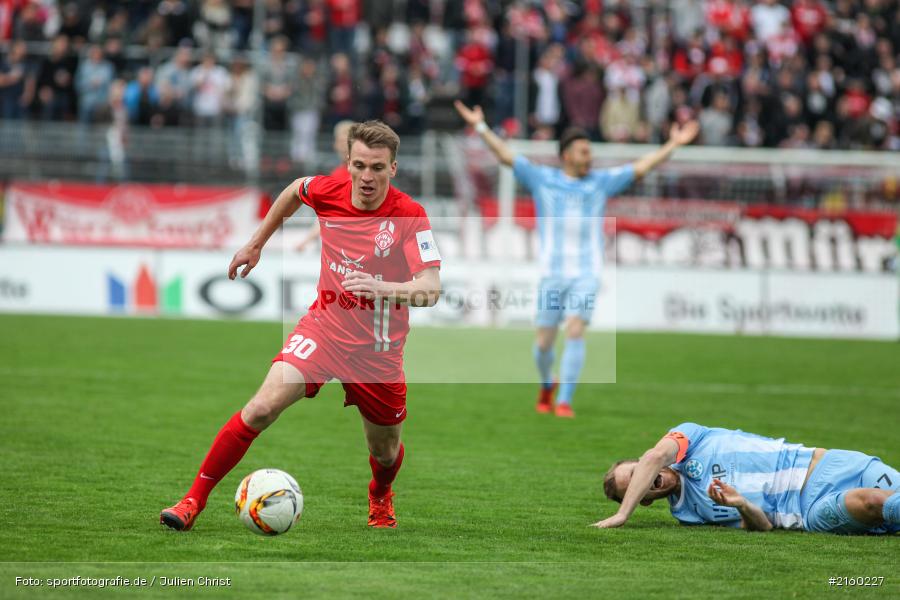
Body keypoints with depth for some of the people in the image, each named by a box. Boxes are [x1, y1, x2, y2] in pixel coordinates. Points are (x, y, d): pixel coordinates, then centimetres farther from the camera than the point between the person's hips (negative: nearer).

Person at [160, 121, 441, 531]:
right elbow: (295, 190, 18)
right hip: (322, 328, 1)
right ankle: (193, 501, -13)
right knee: (263, 407, -20)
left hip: (378, 351, -1)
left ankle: (380, 498, 51)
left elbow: (431, 289, -27)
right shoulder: (328, 192, -8)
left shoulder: (409, 216, -18)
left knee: (385, 453, 13)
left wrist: (383, 288, -45)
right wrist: (256, 243, 23)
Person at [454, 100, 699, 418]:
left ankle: (564, 401, -13)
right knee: (544, 342, 2)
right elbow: (506, 155, 2)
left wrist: (673, 144, 8)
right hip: (552, 274, 0)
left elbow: (640, 167, 10)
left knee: (575, 332, -17)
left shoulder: (601, 182, 8)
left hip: (586, 275, 0)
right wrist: (481, 127, -4)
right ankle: (547, 384, 34)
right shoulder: (542, 179, 4)